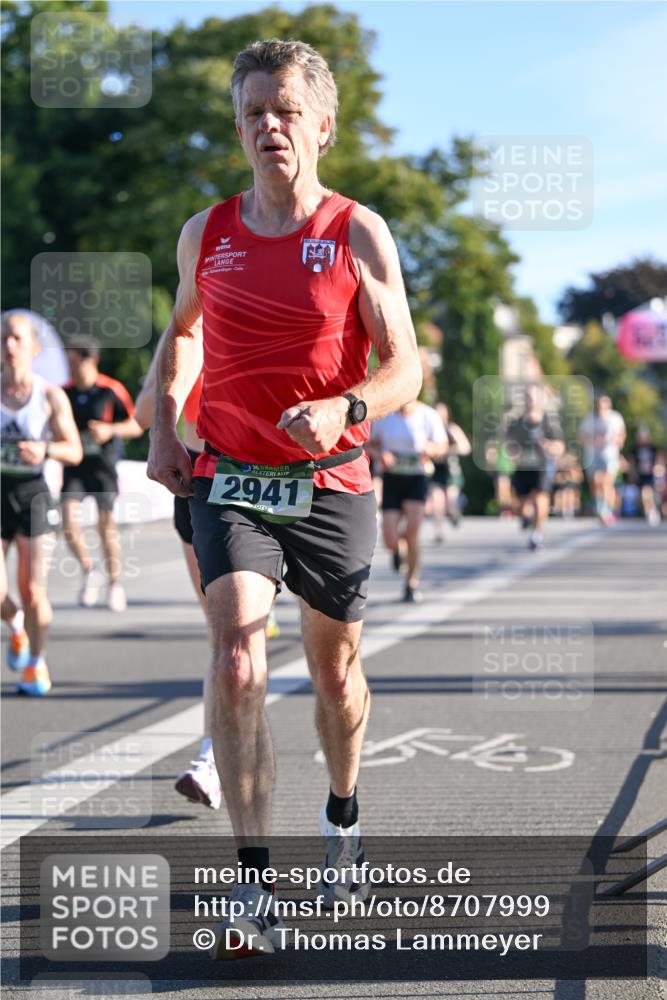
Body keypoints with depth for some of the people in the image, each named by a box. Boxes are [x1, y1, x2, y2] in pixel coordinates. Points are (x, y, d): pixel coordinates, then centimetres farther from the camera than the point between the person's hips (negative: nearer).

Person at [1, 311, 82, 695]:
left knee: (33, 591, -4)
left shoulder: (51, 396, -3)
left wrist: (46, 449, -21)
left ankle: (35, 663, 20)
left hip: (31, 492, -1)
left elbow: (75, 451, -2)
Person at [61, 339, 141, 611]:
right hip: (74, 468, 3)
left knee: (106, 526, 2)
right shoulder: (65, 393, 3)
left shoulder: (111, 390, -7)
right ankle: (88, 571, 11)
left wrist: (110, 430, -19)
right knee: (69, 522, -12)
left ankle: (115, 584, 19)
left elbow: (136, 426, -2)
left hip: (102, 467, -2)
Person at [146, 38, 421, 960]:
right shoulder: (205, 235, 4)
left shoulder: (360, 236, -5)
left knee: (335, 668, 13)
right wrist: (164, 428, 10)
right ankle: (254, 884, -19)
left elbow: (405, 365, -7)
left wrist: (344, 410, -27)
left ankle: (343, 818, 42)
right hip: (228, 477, 1)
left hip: (331, 481, -1)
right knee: (237, 657, -18)